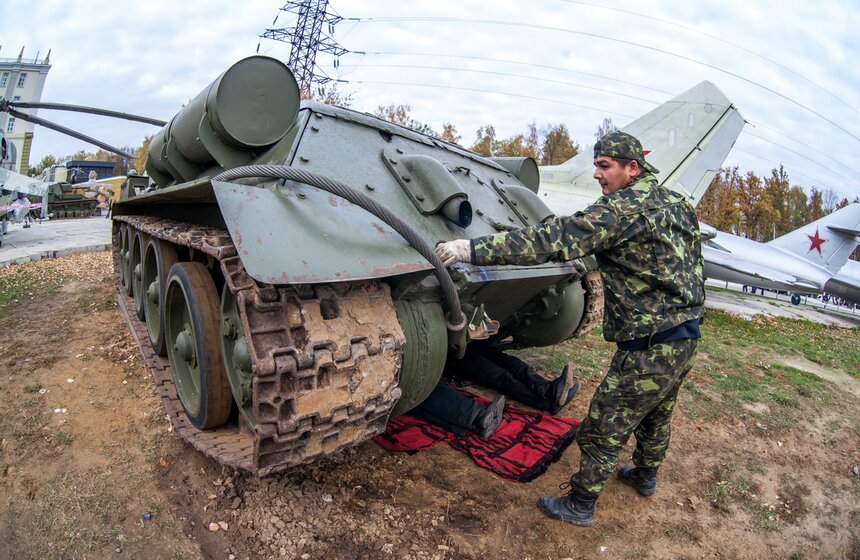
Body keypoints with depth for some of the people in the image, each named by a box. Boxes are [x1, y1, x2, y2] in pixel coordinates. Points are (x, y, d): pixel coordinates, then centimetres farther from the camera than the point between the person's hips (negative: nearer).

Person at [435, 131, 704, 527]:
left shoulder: (623, 208, -19)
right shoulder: (678, 204, 9)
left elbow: (555, 240, -28)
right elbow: (694, 266, 17)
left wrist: (475, 249, -30)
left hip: (648, 348, -9)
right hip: (687, 337, 10)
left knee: (602, 431, 5)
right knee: (656, 413, 29)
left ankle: (579, 505, 21)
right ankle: (645, 476, 51)